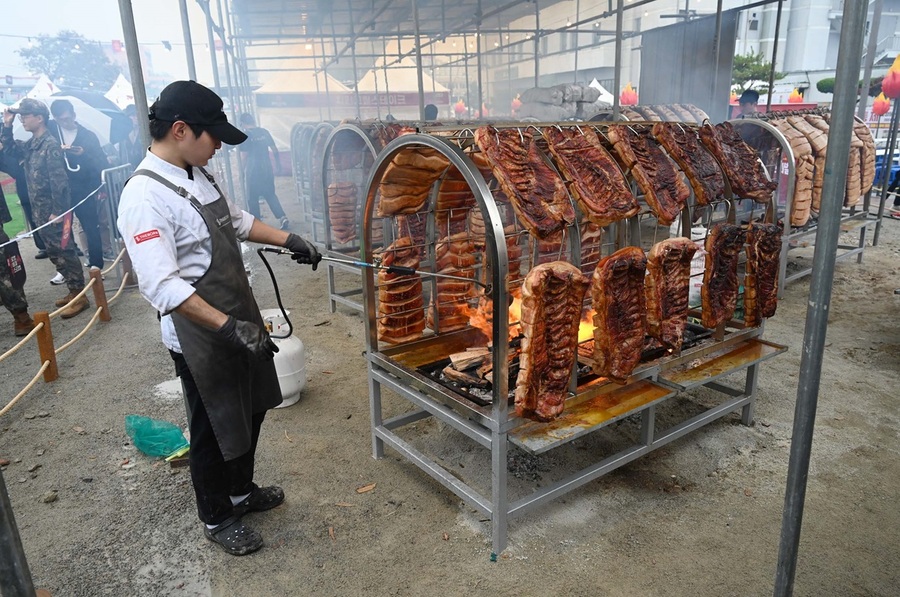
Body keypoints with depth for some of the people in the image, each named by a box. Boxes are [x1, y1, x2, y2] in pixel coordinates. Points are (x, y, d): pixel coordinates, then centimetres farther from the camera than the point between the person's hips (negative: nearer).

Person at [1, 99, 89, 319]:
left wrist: (57, 211, -20)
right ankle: (73, 290, 21)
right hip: (40, 211, 9)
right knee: (55, 253, 13)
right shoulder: (30, 144, 11)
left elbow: (59, 180, -19)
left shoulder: (50, 145, -15)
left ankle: (80, 295, 2)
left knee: (63, 252, -5)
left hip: (54, 211, -9)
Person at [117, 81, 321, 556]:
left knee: (251, 410, 22)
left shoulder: (195, 174, 5)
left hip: (240, 320, 9)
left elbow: (235, 220, 21)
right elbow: (161, 286, -30)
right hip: (200, 336, -9)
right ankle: (217, 518, 34)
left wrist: (288, 240, 15)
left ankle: (241, 492, 46)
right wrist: (229, 327, -34)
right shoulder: (145, 197, -23)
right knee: (213, 428, 10)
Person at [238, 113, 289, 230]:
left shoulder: (244, 135, -10)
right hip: (267, 168, 5)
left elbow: (245, 156, -10)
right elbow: (274, 149, 8)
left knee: (252, 198, 7)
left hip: (252, 170, -5)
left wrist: (244, 171, 1)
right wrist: (277, 163, 20)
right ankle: (282, 218, 1)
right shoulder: (264, 132, 4)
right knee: (270, 194, 14)